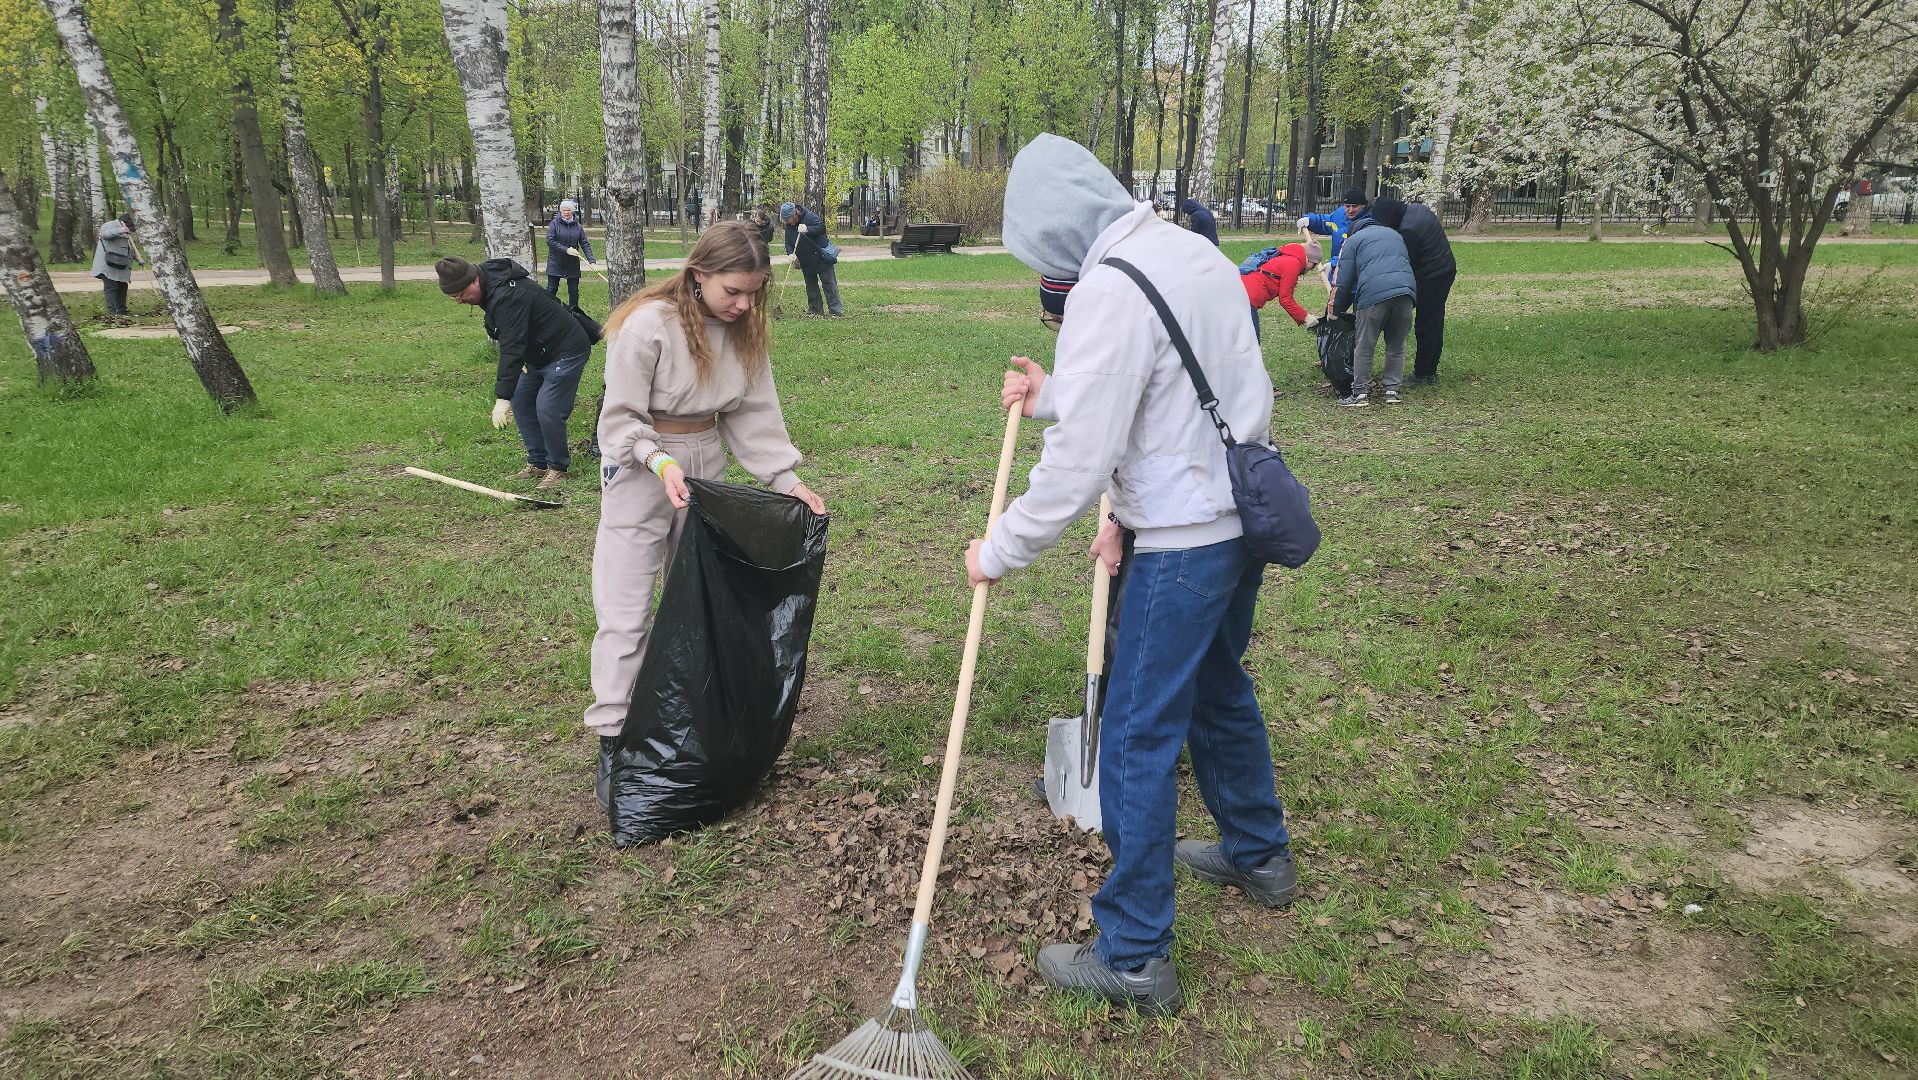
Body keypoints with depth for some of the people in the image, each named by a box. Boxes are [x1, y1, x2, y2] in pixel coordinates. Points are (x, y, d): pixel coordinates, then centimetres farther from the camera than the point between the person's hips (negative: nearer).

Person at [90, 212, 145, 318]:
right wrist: (120, 231, -33)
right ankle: (112, 311, -14)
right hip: (108, 266, -8)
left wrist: (139, 259, 11)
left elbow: (132, 250, 27)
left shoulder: (128, 233, 23)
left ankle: (121, 311, 16)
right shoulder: (109, 225, -2)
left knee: (122, 288, 9)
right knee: (111, 287, -11)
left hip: (122, 268, 8)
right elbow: (104, 233, -24)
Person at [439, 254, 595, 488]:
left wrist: (502, 398, -36)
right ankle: (538, 463, 19)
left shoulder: (507, 296, -30)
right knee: (520, 402, 10)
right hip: (538, 354, 11)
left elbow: (512, 348, -35)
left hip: (566, 351, -11)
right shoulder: (491, 288, 2)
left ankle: (559, 468, 0)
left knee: (547, 409, -16)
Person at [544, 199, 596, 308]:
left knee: (574, 291, 8)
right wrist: (566, 250, -19)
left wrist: (592, 260, -11)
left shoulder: (578, 226, 4)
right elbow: (550, 241, -12)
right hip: (555, 263, -3)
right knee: (551, 290, -1)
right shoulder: (554, 223, -4)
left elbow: (585, 244, 2)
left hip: (573, 264, 3)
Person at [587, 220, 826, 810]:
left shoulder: (743, 330, -3)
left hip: (706, 465, 6)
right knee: (626, 610, -4)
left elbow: (755, 413, 2)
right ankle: (613, 741, 4)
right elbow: (621, 418, -16)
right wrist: (662, 463, -31)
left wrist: (788, 479, -5)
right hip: (641, 470, -6)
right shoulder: (647, 325, -21)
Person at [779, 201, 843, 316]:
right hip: (806, 262, 6)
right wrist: (791, 253, -16)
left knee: (829, 283, -4)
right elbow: (788, 243, 4)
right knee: (811, 286, 10)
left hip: (822, 258, -6)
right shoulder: (789, 226, 2)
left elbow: (822, 228, -27)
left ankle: (836, 309, -4)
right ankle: (815, 310, 19)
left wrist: (808, 229, -41)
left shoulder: (810, 217, -15)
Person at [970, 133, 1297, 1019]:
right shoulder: (1192, 250, 8)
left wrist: (1000, 552, -8)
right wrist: (1054, 393, 16)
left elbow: (1076, 466, -20)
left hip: (1182, 545, -9)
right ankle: (1259, 855, 48)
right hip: (1242, 514, 9)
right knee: (1218, 688, 27)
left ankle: (1133, 959, 13)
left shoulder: (1106, 296, -20)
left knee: (1137, 741, 1)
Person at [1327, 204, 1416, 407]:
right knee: (1397, 346, 14)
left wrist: (1337, 310, 21)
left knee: (1364, 347, 3)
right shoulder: (1395, 234, 33)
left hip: (1373, 293, -4)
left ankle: (1360, 393, 3)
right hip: (1405, 291, 4)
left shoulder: (1354, 240, 17)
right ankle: (1392, 390, 14)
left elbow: (1345, 281, 12)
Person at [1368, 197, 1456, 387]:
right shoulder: (1417, 208, 6)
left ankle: (1421, 375, 3)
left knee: (1425, 327, -3)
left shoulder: (1408, 230, -25)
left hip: (1431, 277, -10)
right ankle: (1431, 372, 21)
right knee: (1436, 325, 14)